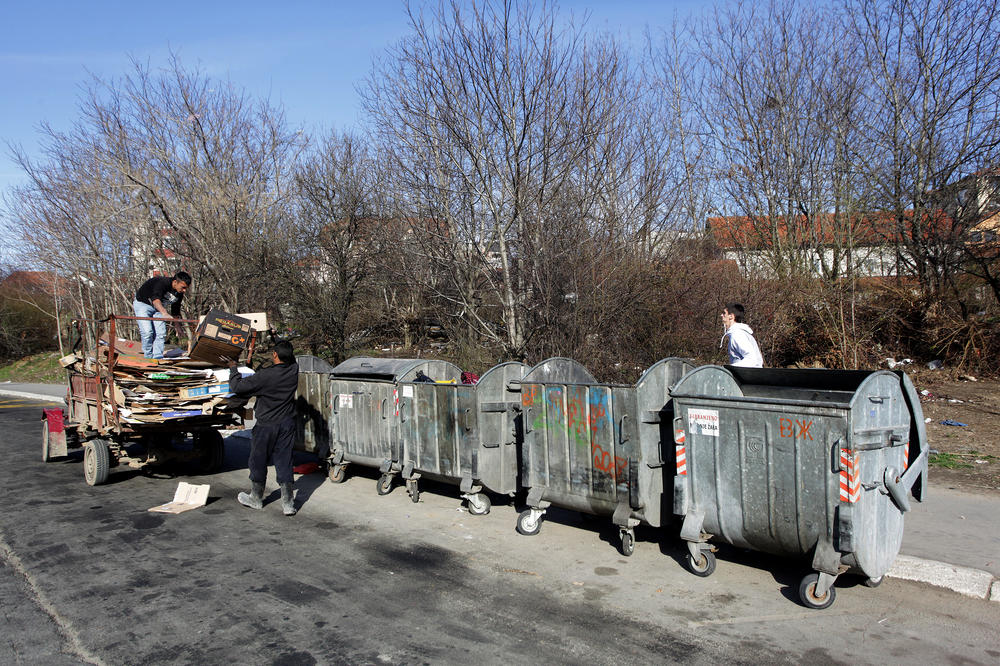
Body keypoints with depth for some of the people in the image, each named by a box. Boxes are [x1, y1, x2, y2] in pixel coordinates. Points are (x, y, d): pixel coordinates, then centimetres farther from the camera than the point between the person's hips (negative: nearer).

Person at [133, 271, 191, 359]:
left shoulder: (179, 294, -11)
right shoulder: (162, 282, -34)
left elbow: (175, 311, 6)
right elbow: (156, 299, -51)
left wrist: (177, 326, 10)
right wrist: (164, 312, -69)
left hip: (157, 308, 7)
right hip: (142, 304, -7)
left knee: (161, 333, -5)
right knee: (147, 332, -18)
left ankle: (158, 358, -1)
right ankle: (148, 357, -4)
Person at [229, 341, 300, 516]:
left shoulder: (265, 376, -22)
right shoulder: (293, 370, -7)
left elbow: (237, 387, -15)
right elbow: (291, 359, 19)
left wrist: (233, 368, 0)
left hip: (266, 426, -4)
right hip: (287, 425, 4)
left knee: (258, 462, 14)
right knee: (284, 462, 8)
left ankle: (256, 498, 30)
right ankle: (288, 504, 6)